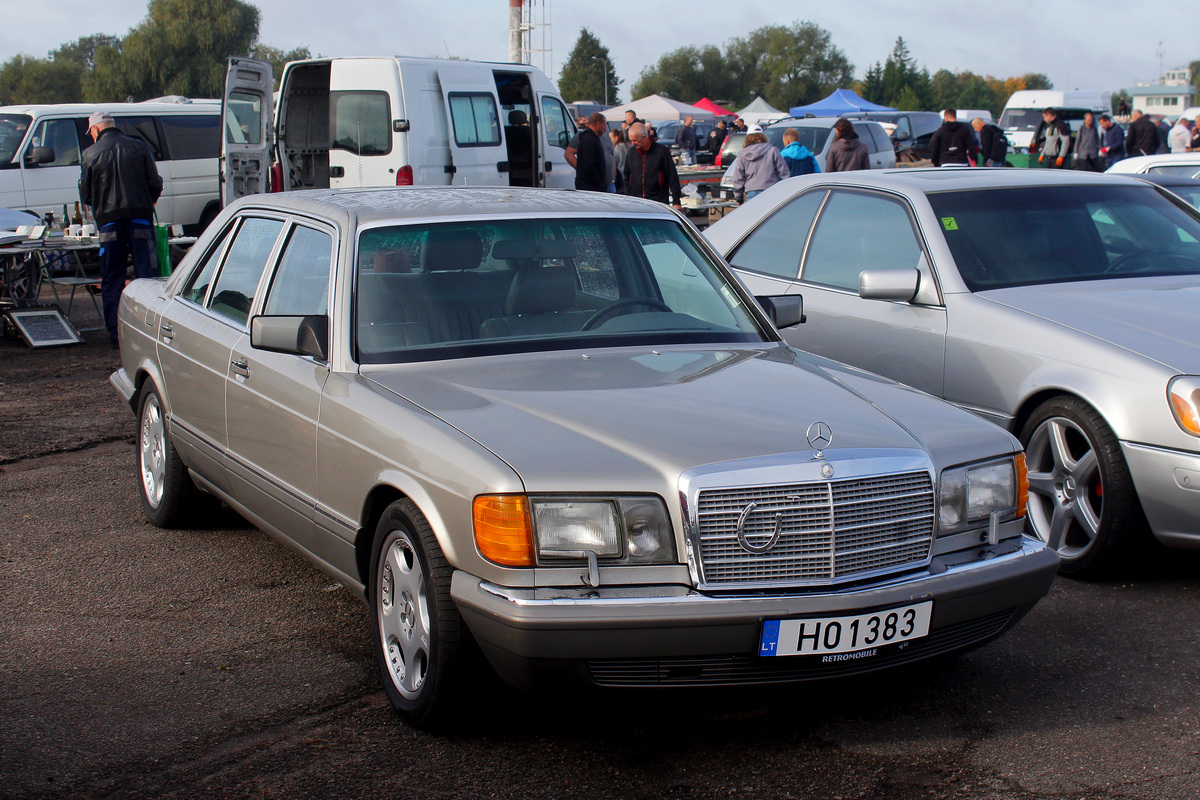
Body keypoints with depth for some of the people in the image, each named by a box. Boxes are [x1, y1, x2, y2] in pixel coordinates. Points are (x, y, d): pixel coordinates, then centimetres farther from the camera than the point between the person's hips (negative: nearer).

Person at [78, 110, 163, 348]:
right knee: (147, 274, 2)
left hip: (109, 221, 0)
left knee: (111, 279, 7)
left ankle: (115, 332, 7)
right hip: (140, 218, 0)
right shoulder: (139, 147, 3)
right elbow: (155, 183, 2)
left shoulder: (91, 154, 0)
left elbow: (85, 195, 4)